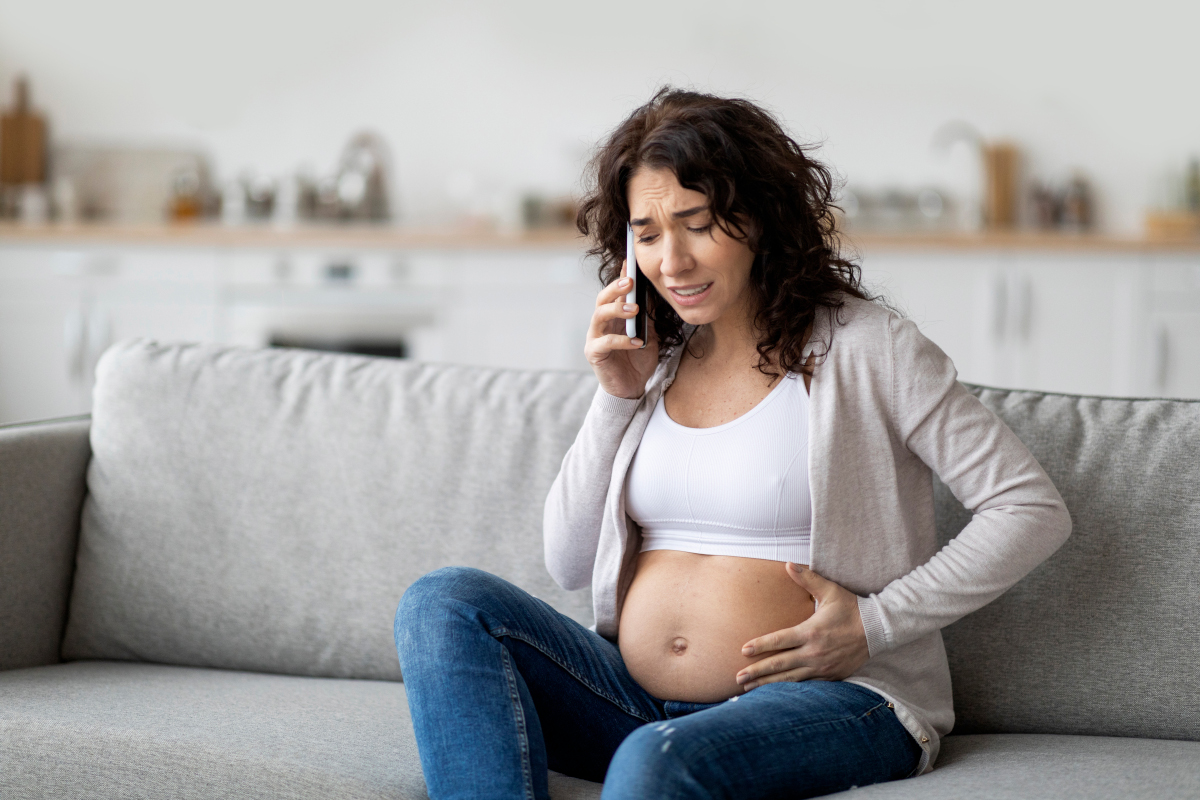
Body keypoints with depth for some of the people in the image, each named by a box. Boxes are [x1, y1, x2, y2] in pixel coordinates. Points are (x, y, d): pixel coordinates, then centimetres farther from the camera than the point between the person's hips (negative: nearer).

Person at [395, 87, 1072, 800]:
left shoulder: (861, 345, -4)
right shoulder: (654, 359, 12)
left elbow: (1033, 510, -7)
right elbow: (569, 563, 12)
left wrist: (875, 624, -12)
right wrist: (618, 396, 2)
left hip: (825, 699, -6)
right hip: (631, 699, 6)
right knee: (444, 605, -14)